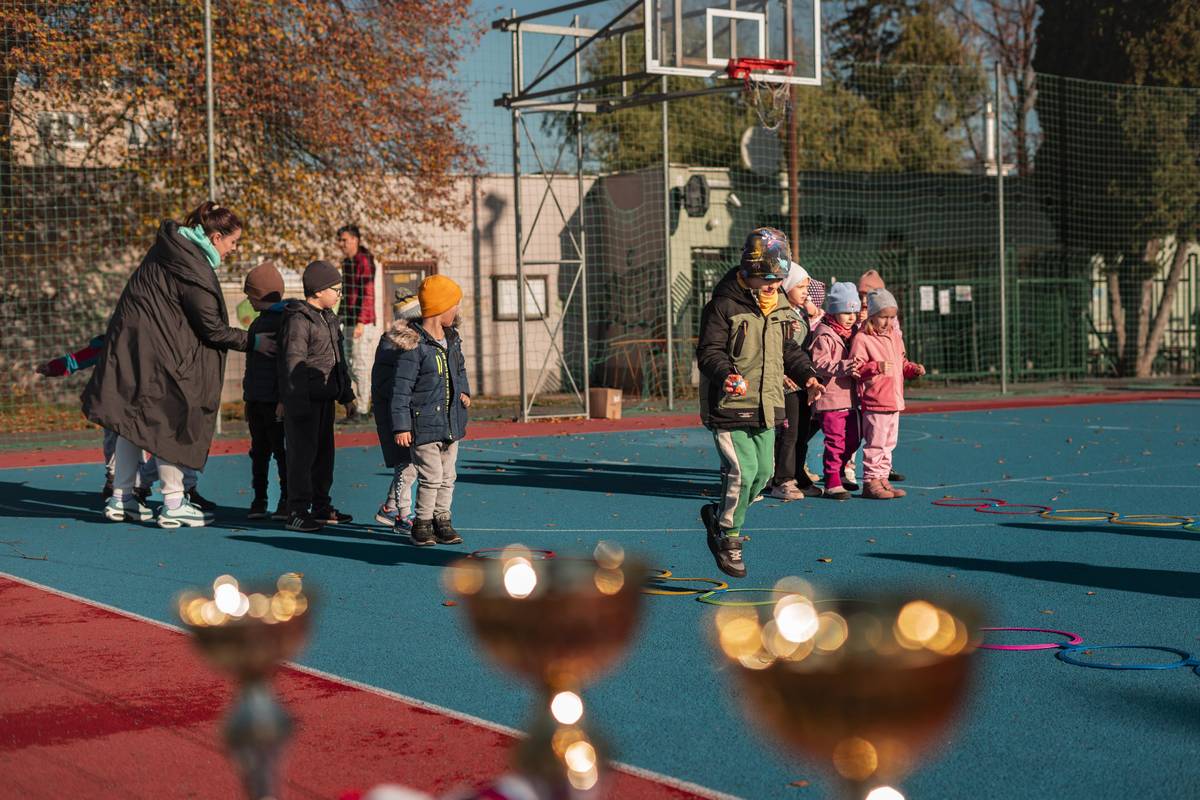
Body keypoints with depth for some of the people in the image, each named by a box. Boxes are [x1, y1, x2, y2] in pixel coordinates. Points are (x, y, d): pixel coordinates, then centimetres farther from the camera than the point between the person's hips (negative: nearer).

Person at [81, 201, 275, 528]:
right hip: (155, 350, -9)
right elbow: (212, 329, -15)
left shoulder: (172, 245, 8)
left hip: (130, 342, 9)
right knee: (169, 419, 0)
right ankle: (173, 505, 5)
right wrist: (254, 342, -6)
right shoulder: (193, 270, -20)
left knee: (134, 418, 14)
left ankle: (121, 498, 21)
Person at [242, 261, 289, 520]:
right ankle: (259, 501, 15)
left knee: (281, 450, -3)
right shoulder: (257, 323, 17)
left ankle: (287, 501, 3)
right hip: (256, 400, 8)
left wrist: (284, 400, -19)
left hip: (275, 401, -8)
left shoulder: (284, 321, -10)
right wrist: (248, 401, 22)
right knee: (259, 451, 10)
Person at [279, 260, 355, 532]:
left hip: (325, 397, 9)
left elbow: (338, 358, 24)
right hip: (304, 399, -9)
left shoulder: (329, 318, 15)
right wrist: (298, 402, -22)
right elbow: (292, 364, -19)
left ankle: (321, 507, 24)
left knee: (324, 451, 14)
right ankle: (297, 512, -3)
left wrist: (345, 391, 23)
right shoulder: (298, 320, -14)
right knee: (303, 453, -7)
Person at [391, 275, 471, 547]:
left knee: (448, 476, 11)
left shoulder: (452, 339, 8)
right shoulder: (414, 345, -17)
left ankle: (442, 520, 22)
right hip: (424, 424, -8)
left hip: (451, 422, 8)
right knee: (431, 477, -7)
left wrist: (464, 391, 10)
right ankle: (422, 524, 8)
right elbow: (401, 389, -15)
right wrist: (401, 426, -17)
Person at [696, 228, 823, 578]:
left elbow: (788, 349, 21)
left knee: (763, 471, 9)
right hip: (729, 405, -7)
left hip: (765, 405, 7)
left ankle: (719, 514, 32)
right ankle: (728, 537, 3)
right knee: (742, 470, -15)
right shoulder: (724, 305, -11)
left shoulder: (779, 306, 11)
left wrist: (807, 376, 6)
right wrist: (726, 374, -34)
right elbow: (709, 351, -14)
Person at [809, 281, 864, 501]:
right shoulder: (824, 335, -11)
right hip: (831, 398, -9)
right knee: (835, 441, -7)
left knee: (851, 441, 15)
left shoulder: (852, 334, 17)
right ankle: (832, 484, 0)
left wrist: (857, 368, 8)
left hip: (849, 397, 9)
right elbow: (819, 364, -21)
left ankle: (837, 474, 31)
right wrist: (842, 367, -32)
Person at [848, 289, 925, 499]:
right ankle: (871, 482, 2)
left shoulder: (895, 337, 15)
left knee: (888, 444, 14)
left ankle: (882, 479, 22)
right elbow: (856, 367, -16)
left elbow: (902, 362, 25)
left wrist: (913, 369, 7)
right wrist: (876, 367, -28)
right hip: (875, 402, -8)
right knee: (875, 444, -5)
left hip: (895, 401, 8)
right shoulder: (862, 339, -10)